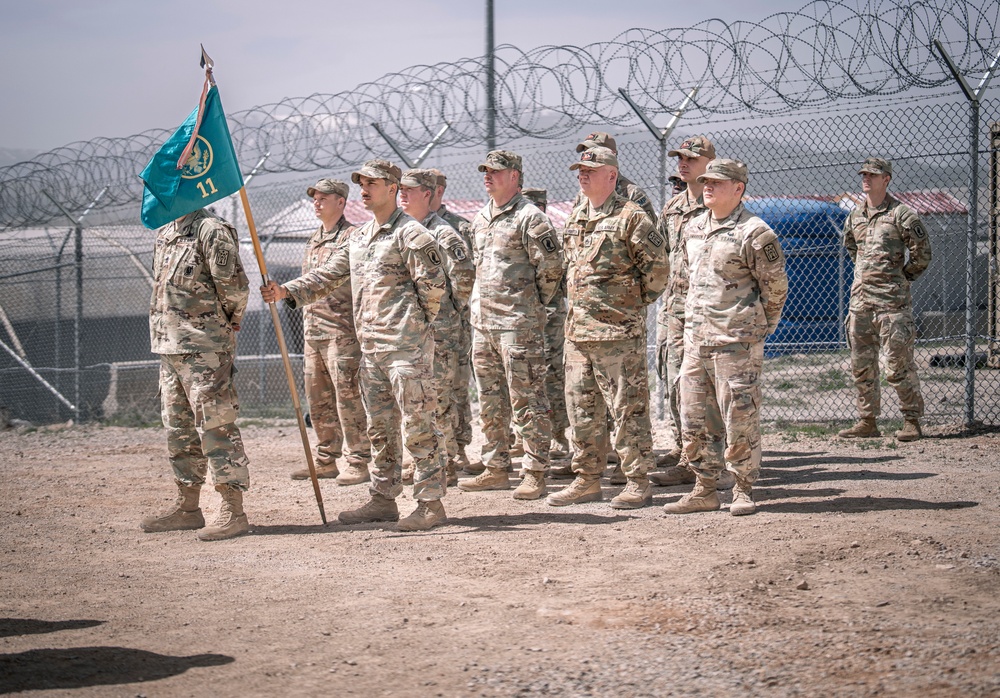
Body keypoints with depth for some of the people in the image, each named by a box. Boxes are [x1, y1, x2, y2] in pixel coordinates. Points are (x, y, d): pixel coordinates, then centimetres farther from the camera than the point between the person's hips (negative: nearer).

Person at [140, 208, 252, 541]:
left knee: (215, 425, -8)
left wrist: (227, 323, -1)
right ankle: (187, 507, 23)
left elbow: (235, 287, -15)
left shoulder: (211, 230, -12)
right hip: (170, 347, 10)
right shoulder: (165, 232, 16)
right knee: (179, 427, 14)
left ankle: (233, 511, -5)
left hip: (205, 349, -9)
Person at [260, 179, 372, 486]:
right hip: (312, 331, 9)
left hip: (342, 330, -9)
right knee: (317, 399, 11)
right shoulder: (314, 240, 19)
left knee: (347, 395, -8)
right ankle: (325, 460, 18)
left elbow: (328, 276, -23)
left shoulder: (352, 237, -10)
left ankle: (358, 462, -2)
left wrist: (287, 291, -33)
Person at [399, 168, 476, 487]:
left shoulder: (442, 233, -11)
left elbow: (465, 275, -17)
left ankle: (449, 464, 1)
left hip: (438, 329, -8)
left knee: (439, 397, -5)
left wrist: (454, 305, -7)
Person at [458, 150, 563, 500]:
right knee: (490, 401, 13)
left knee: (526, 399, -6)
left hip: (518, 323, -9)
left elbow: (551, 266, -12)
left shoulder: (529, 217, -10)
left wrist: (534, 303, -2)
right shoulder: (480, 218, 16)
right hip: (482, 322, 9)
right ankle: (495, 469, 21)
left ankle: (534, 473, -2)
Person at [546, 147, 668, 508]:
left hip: (618, 330, -8)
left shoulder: (630, 217, -8)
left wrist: (635, 302, -3)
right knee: (579, 407, 11)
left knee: (627, 408, -3)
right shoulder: (575, 218, 15)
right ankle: (587, 480, 20)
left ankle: (638, 482, 3)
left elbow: (658, 265, -9)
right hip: (577, 329, 8)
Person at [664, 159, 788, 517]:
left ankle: (743, 491, 9)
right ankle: (704, 490, 18)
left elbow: (776, 286, -4)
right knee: (695, 419, 9)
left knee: (740, 418, -3)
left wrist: (758, 327, 5)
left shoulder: (753, 233, -10)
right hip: (695, 339, 8)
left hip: (737, 342, -7)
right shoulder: (693, 229, 13)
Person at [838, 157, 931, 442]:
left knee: (898, 364, -6)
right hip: (860, 298, 7)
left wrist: (903, 276, 3)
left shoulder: (902, 214, -7)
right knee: (861, 364, 9)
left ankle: (912, 421, 2)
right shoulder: (855, 216, 12)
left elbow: (922, 253, -4)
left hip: (891, 300, -7)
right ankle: (867, 421, 17)